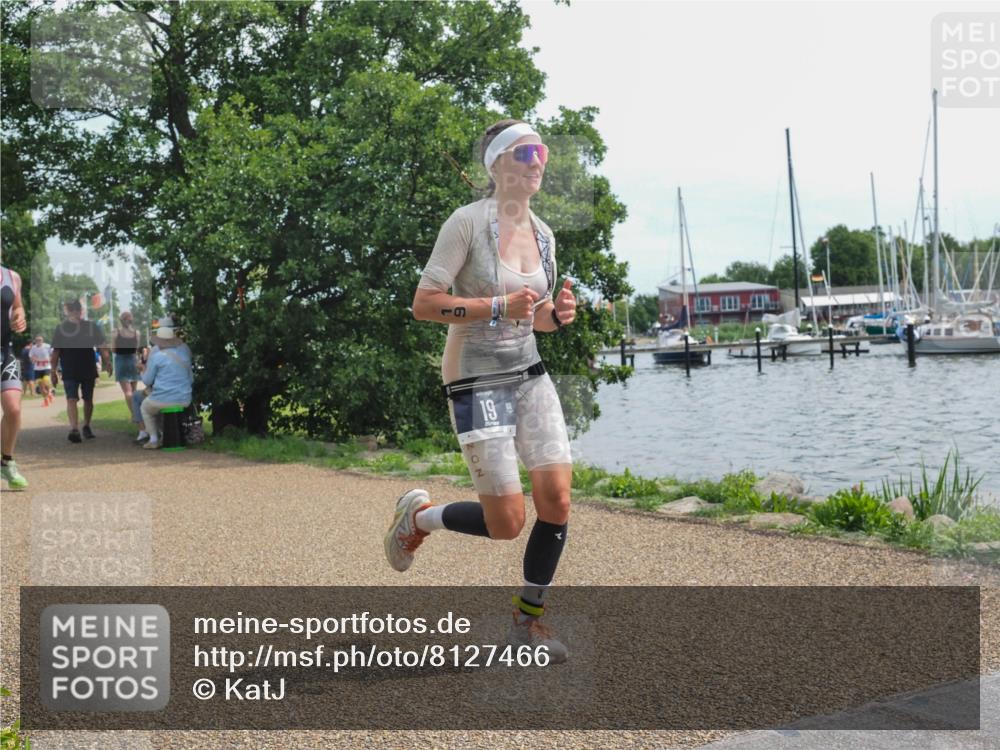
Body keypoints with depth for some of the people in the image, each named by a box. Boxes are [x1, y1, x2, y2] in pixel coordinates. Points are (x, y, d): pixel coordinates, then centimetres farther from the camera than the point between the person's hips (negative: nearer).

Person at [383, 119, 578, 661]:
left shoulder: (543, 235, 9)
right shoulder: (469, 221, -12)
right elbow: (424, 303, -15)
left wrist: (557, 315, -4)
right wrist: (499, 306, -24)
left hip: (530, 377, 6)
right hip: (477, 384, -6)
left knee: (557, 500, -3)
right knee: (507, 524, -7)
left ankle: (528, 620, 17)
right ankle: (418, 516, 23)